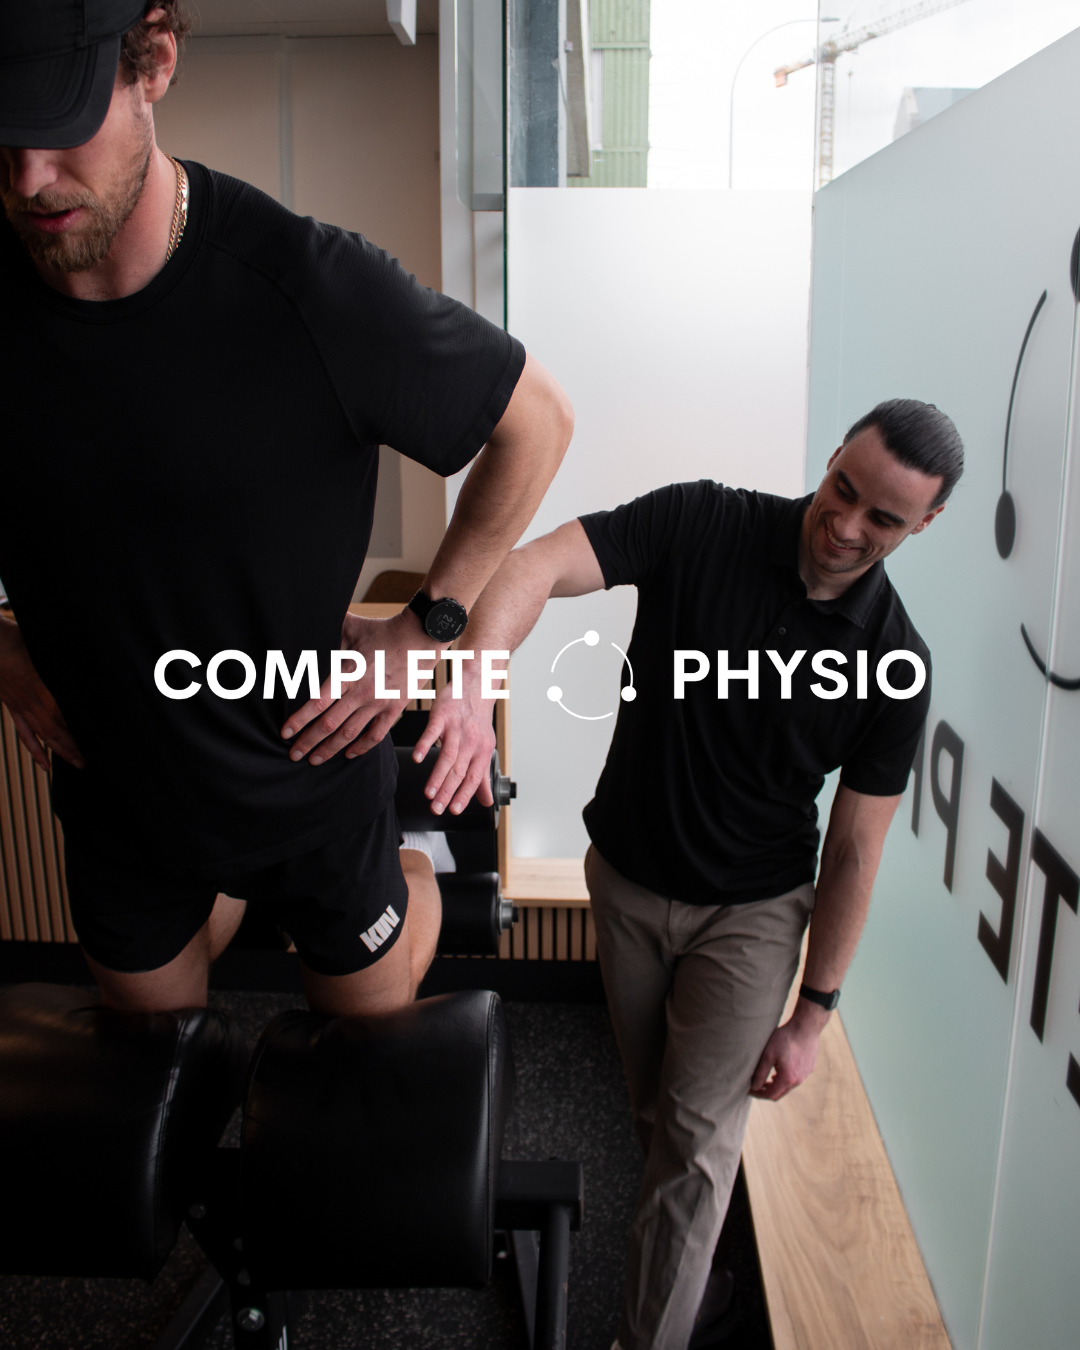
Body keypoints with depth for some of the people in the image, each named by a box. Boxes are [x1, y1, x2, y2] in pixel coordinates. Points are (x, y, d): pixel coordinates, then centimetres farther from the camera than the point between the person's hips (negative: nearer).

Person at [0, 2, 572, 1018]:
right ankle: (227, 898, 56)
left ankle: (416, 874, 49)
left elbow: (537, 420, -13)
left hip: (310, 779, -3)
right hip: (109, 794, 4)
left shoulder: (310, 286, -27)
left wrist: (427, 629, -13)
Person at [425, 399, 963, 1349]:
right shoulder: (700, 524, -18)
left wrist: (813, 1014, -7)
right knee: (660, 1115, 19)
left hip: (751, 911, -1)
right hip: (626, 882, 2)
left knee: (697, 1137, -4)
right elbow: (537, 566, -32)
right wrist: (474, 678, -53)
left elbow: (854, 850, -9)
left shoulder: (895, 663, -16)